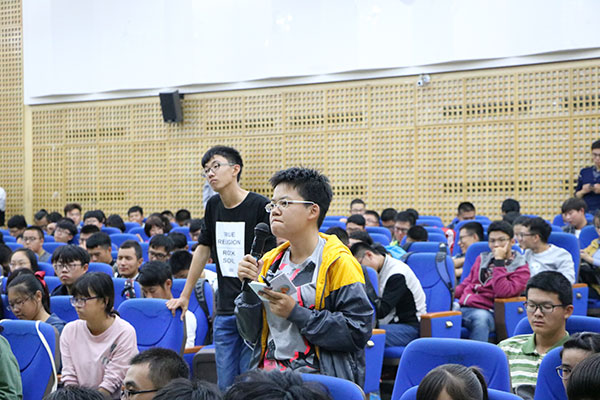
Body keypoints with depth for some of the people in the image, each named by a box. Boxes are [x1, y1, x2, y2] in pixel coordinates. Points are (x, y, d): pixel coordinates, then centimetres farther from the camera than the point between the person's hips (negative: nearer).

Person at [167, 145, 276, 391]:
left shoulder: (260, 206, -9)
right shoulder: (213, 206, 11)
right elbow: (203, 250, 21)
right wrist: (185, 296, 23)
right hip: (225, 311, 6)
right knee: (225, 386, 7)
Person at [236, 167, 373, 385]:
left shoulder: (338, 262, -3)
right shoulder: (270, 261, 15)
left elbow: (359, 332, -11)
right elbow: (252, 335, 15)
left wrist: (295, 313, -13)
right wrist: (250, 286, 0)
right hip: (268, 372, 5)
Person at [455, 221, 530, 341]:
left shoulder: (520, 268, 2)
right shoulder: (483, 258, 22)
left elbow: (503, 292, -14)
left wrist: (499, 261, -12)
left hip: (485, 311, -5)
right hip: (461, 306, 5)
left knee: (481, 318, -40)